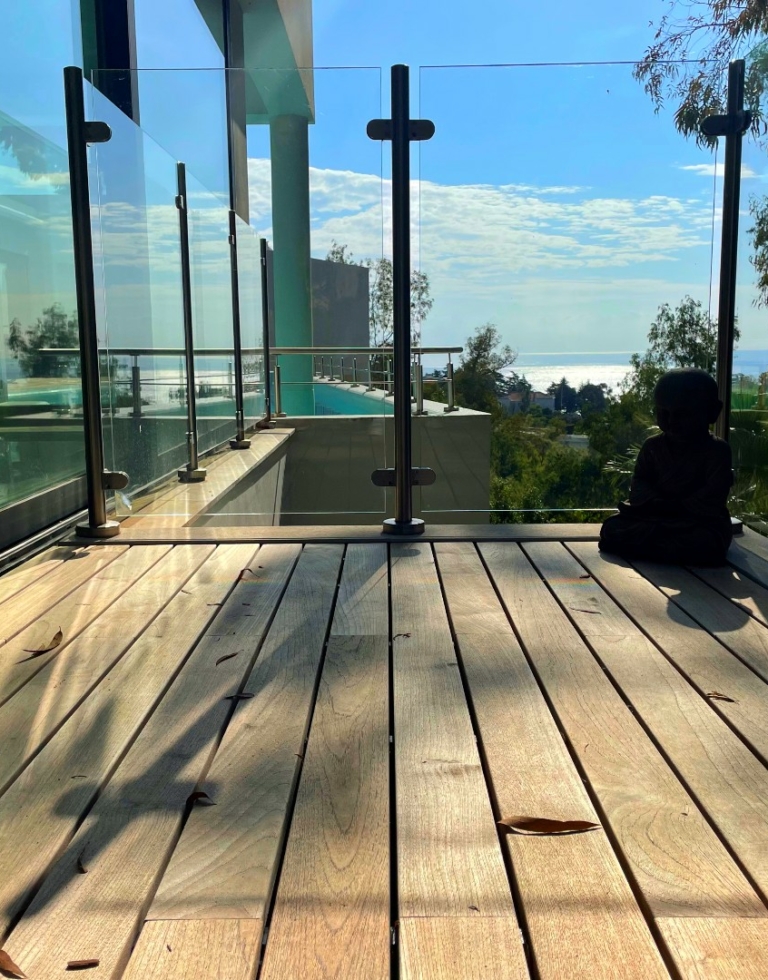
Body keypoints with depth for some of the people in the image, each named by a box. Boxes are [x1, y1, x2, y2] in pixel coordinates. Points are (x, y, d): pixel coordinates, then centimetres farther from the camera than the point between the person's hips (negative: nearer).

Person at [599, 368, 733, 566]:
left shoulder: (717, 450, -4)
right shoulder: (652, 446, 8)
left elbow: (713, 495, -13)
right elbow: (639, 483, 3)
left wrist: (679, 507, -22)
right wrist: (654, 503, -18)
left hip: (701, 520, -4)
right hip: (655, 515, 4)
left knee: (706, 541, -39)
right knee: (611, 528, -19)